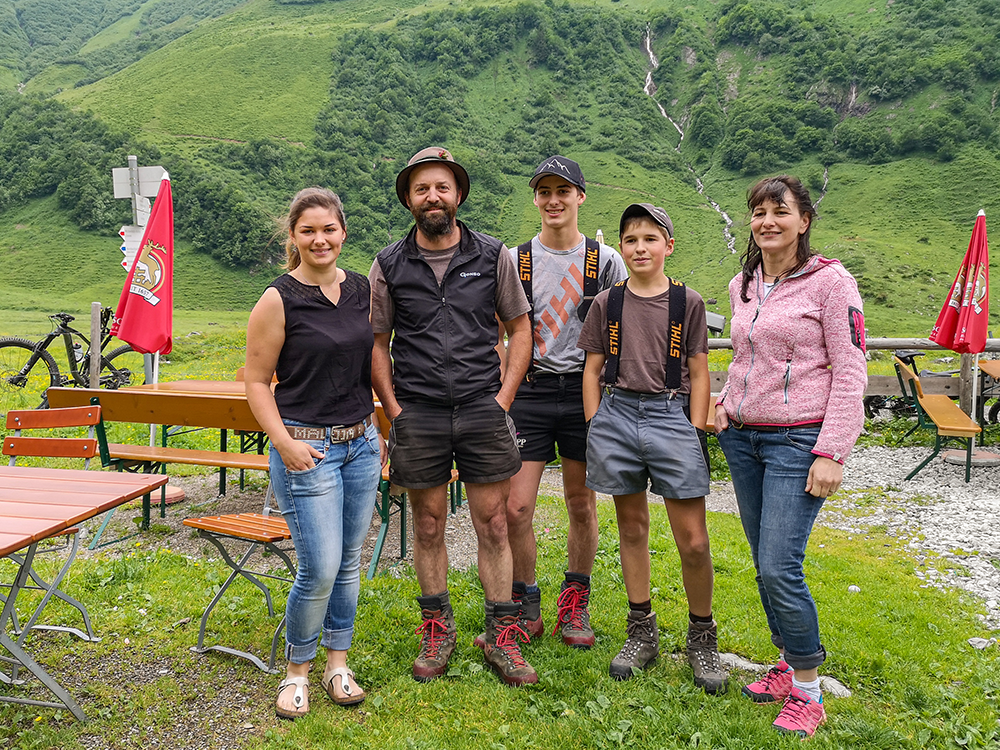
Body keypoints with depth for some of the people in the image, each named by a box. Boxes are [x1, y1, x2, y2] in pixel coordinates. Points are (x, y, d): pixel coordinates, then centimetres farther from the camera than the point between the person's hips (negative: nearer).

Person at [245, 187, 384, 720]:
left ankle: (337, 665, 28)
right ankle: (296, 672, 18)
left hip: (360, 442, 6)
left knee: (349, 561, 12)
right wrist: (284, 442, -17)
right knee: (320, 568, -5)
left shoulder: (361, 288, 7)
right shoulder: (278, 300, -9)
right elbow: (256, 381, -6)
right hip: (307, 447, -5)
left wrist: (379, 429, 15)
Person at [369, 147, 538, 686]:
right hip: (418, 414, 1)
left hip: (482, 409, 0)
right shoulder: (389, 265, 4)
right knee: (428, 526, 10)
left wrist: (503, 397, -1)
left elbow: (520, 328, 8)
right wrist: (395, 408, 0)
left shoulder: (492, 256, 4)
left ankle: (501, 637, 17)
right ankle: (437, 630, 26)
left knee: (493, 525, 4)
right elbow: (376, 343, 9)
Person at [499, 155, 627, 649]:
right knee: (515, 509, -5)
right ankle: (525, 607, 15)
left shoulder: (606, 262, 4)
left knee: (582, 506, 9)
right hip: (529, 391, 0)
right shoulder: (514, 261, 6)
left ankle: (575, 605, 26)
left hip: (586, 391, 0)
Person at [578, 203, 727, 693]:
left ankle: (701, 637, 18)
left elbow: (698, 375, 5)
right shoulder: (607, 303, 7)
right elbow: (592, 370, 10)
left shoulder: (688, 302, 4)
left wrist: (696, 432, -1)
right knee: (631, 528, 12)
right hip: (617, 414, 2)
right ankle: (642, 633, 26)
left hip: (671, 415, -2)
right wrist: (596, 428, 4)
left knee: (694, 542, -3)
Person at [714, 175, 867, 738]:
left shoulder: (831, 281, -7)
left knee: (780, 569, -10)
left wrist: (832, 453, -15)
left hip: (797, 440, -6)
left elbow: (850, 373, -10)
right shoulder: (742, 286, 12)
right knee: (764, 564, 11)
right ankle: (789, 663, 29)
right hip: (743, 438, 6)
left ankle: (808, 691, 8)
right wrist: (727, 400, 8)